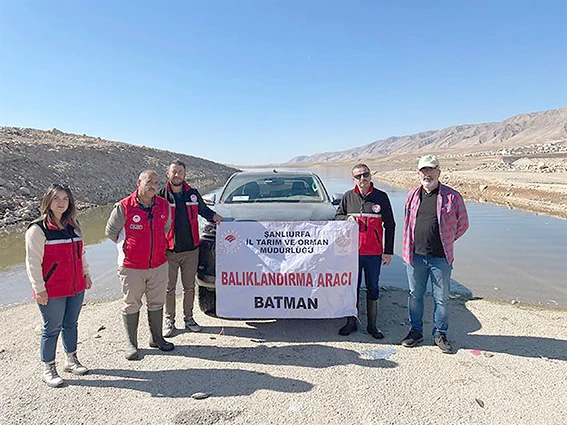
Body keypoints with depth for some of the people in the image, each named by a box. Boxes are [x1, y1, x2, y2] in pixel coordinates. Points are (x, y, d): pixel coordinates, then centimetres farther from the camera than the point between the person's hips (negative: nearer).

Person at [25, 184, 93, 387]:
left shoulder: (73, 226, 9)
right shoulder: (38, 229, -10)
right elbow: (33, 262, -11)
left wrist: (86, 274, 16)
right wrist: (39, 289, -13)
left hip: (76, 287, 6)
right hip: (52, 291, -6)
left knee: (71, 325, 17)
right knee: (52, 329, 5)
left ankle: (71, 360, 33)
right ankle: (48, 370, 22)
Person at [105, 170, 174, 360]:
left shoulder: (164, 206, 1)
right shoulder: (124, 207, -12)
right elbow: (110, 231, 0)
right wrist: (128, 246, 4)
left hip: (159, 265, 4)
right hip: (131, 267, -4)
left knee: (157, 303, 16)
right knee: (131, 305, 9)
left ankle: (156, 338, 33)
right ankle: (131, 343, 25)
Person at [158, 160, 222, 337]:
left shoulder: (193, 194, 5)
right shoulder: (162, 196, -3)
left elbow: (203, 210, 22)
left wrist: (214, 216, 2)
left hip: (191, 249, 2)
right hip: (169, 251, -2)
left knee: (189, 287, 13)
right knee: (169, 288, 7)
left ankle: (188, 318, 28)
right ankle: (169, 320, 23)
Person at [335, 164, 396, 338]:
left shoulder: (381, 197, 0)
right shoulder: (348, 197, 5)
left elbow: (390, 225, 3)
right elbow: (337, 216, 16)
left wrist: (388, 251, 0)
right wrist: (346, 218, -9)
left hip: (374, 253, -1)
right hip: (352, 251, 1)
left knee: (373, 289, 9)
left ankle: (372, 325, 22)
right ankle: (351, 322, 24)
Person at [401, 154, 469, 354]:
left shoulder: (452, 197, -4)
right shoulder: (412, 195, 7)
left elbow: (462, 224, 7)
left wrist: (445, 242, 6)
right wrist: (409, 248, 12)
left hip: (441, 257, -2)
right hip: (415, 256, 3)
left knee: (442, 298, 8)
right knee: (415, 295, 12)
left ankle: (440, 334, 27)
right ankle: (416, 331, 29)